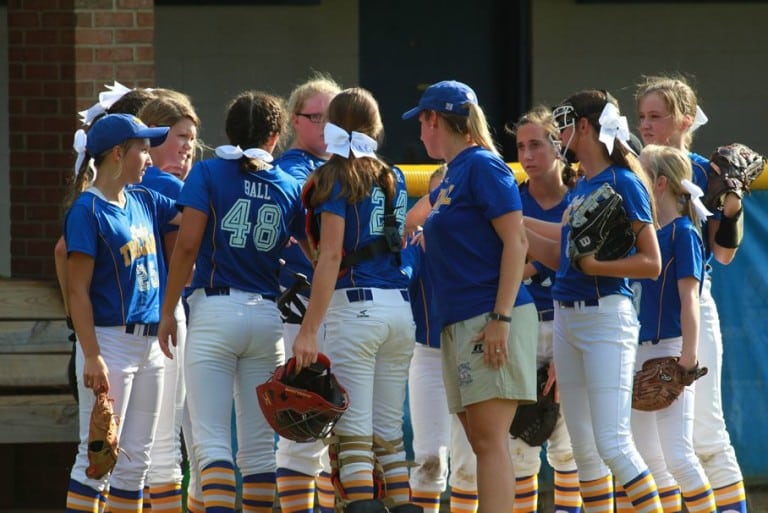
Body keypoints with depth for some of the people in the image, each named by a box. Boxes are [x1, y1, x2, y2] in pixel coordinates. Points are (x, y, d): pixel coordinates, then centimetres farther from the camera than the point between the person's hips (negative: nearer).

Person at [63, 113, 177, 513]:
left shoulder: (144, 200, 11)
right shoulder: (88, 210, -11)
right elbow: (78, 291, -14)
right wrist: (92, 357, -20)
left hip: (149, 342, 8)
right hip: (110, 340, -8)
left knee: (137, 458, 10)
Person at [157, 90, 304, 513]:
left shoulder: (208, 173, -1)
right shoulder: (289, 188, 8)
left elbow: (187, 244, -10)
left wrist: (168, 311, -4)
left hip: (215, 308, -3)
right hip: (268, 315, 3)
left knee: (211, 438, -7)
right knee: (259, 443, 10)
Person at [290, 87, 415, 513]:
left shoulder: (334, 178, -5)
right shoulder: (393, 180, 14)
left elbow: (331, 257, -13)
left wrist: (309, 329, -16)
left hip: (354, 304, -6)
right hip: (401, 307, 6)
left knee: (353, 432, -7)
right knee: (388, 432, 11)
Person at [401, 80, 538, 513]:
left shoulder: (482, 166, -7)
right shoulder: (450, 178, 18)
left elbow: (516, 242, -13)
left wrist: (501, 318, -19)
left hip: (491, 318, -9)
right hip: (459, 325, 9)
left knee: (490, 439, -14)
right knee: (481, 441, 6)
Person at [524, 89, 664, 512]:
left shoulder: (623, 183, -10)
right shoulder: (580, 187, 14)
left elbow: (651, 263, -14)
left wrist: (595, 265, -22)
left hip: (606, 316, -9)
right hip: (566, 315, 9)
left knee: (612, 442, -15)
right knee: (583, 446, 9)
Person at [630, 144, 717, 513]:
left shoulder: (682, 232, -9)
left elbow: (689, 299, -15)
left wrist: (688, 357, -20)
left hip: (669, 350, -9)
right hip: (640, 352, 9)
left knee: (677, 455, -12)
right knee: (648, 459, 10)